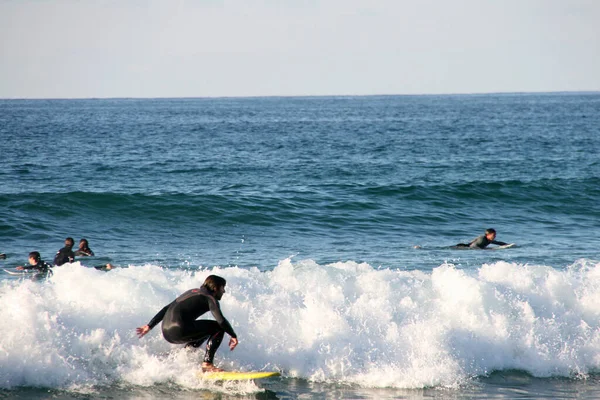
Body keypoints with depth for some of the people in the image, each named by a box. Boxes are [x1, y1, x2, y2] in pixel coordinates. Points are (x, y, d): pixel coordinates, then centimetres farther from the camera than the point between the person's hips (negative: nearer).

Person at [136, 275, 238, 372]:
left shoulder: (192, 292, 26)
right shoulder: (210, 298, 2)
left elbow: (167, 308, 27)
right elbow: (221, 320, -14)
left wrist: (149, 326, 30)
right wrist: (233, 336, -3)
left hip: (166, 331, 9)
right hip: (179, 330, -9)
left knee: (203, 331, 33)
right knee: (219, 328, -1)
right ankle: (207, 364, -9)